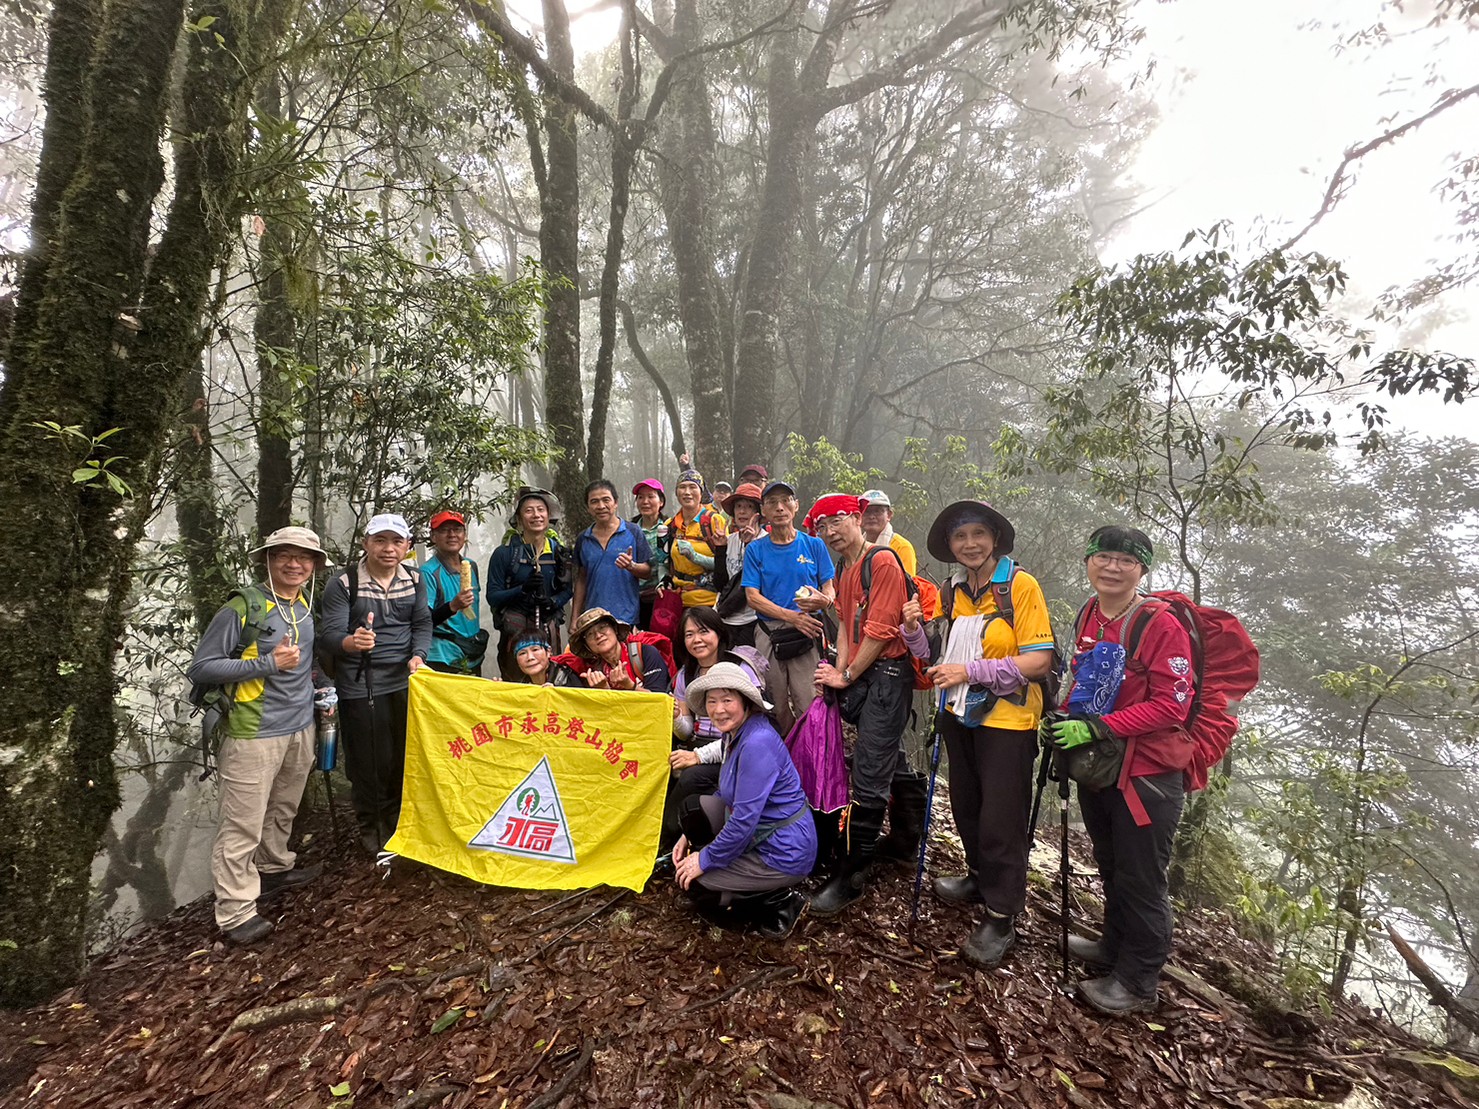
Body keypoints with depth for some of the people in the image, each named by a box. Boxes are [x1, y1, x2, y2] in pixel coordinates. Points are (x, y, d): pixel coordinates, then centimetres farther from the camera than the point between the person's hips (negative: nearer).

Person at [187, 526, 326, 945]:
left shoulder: (308, 610, 8)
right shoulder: (243, 608, -13)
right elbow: (200, 668, -14)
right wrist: (267, 664, -19)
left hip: (300, 728, 7)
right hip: (254, 733, -7)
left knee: (283, 811, 21)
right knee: (243, 825, -1)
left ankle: (275, 868, 42)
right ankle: (236, 913, 11)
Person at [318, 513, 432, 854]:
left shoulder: (415, 579, 4)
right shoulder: (343, 584, -9)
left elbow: (422, 623, 6)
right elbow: (329, 635, -13)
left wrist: (418, 655, -12)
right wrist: (351, 642, -35)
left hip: (405, 682, 4)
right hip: (360, 687, -4)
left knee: (406, 756, 13)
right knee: (369, 762, 5)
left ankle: (398, 820, 35)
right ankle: (371, 828, 28)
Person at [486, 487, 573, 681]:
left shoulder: (558, 552, 7)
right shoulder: (504, 553, -2)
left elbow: (568, 589, 14)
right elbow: (492, 597, -3)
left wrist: (554, 601, -7)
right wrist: (523, 589, -18)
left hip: (548, 627, 3)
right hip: (516, 627, -3)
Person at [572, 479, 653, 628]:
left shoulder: (633, 532, 0)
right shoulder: (582, 539, 10)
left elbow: (647, 571, 0)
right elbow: (581, 580, 15)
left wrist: (631, 566, -21)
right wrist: (575, 618, 11)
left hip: (627, 618, -3)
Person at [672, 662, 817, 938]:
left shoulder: (757, 743, -27)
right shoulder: (735, 734, 2)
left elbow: (744, 821, -27)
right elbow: (729, 795, 16)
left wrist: (705, 859, -14)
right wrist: (691, 834, 13)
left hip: (784, 853, -9)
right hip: (760, 833, 9)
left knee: (690, 881, -2)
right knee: (693, 806, 8)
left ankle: (780, 905, 3)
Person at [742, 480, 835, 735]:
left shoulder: (814, 545, 8)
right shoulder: (755, 549, 7)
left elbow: (830, 590, 8)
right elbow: (753, 597, 0)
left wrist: (823, 600, -17)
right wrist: (791, 616, -13)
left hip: (806, 635, -1)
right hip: (768, 635, 1)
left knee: (809, 705, -8)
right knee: (776, 707, 7)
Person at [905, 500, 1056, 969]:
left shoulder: (1020, 585, -14)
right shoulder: (954, 591, 5)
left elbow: (1040, 661, -20)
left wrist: (973, 671, -26)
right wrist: (915, 632, -8)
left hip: (1008, 721, -6)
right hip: (961, 715, 6)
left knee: (1000, 821, 2)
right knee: (965, 807, 19)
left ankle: (1001, 917, 19)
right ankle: (980, 877, 43)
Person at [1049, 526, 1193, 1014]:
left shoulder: (1162, 625, -19)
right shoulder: (1089, 616, 3)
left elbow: (1171, 705, -20)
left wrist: (1096, 728, -24)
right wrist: (1064, 720, 1)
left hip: (1147, 774, -7)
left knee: (1141, 880, 8)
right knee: (1110, 866, 23)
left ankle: (1137, 982, 28)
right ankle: (1114, 949, 44)